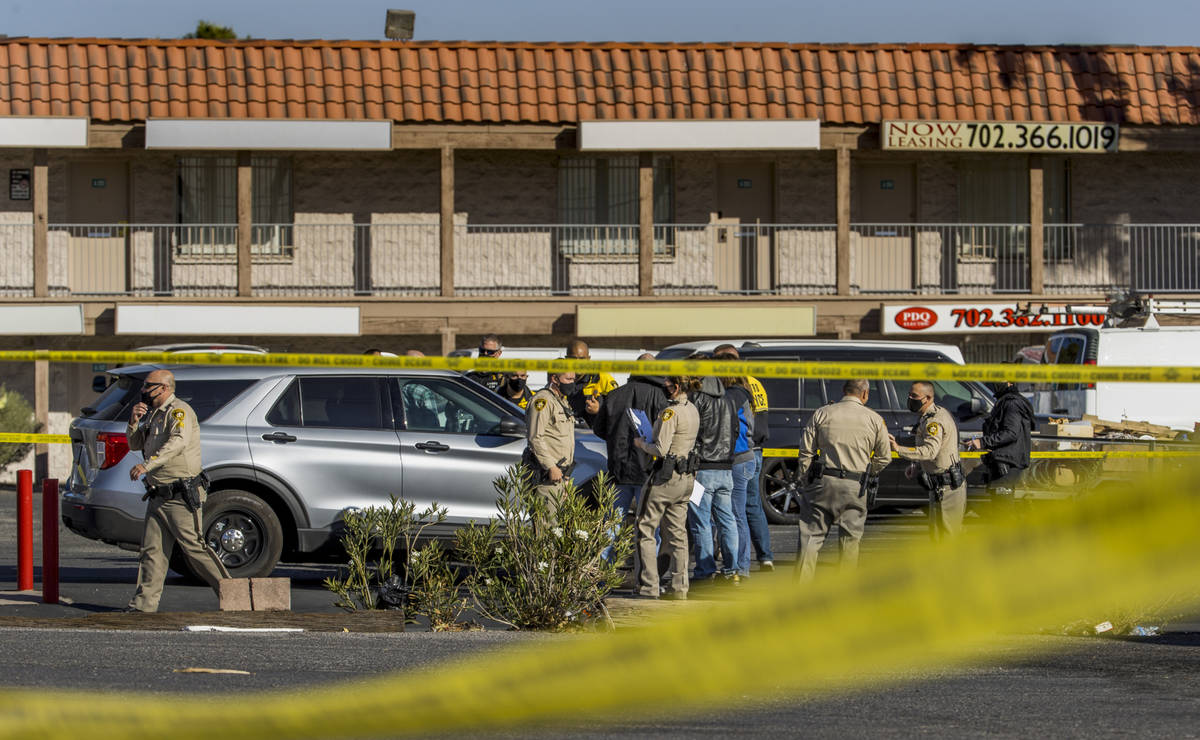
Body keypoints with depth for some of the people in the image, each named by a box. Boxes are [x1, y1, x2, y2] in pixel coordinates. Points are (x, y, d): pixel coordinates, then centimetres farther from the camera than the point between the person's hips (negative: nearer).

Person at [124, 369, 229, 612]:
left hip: (181, 497, -9)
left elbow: (178, 442, -29)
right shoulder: (154, 415, 19)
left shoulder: (179, 412, -11)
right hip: (158, 498, 9)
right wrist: (134, 421, 5)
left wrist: (147, 465, -38)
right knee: (152, 551, 4)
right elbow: (135, 444, 26)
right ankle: (144, 602, 3)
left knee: (194, 547, -9)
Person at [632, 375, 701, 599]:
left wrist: (642, 444, -3)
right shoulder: (693, 411, 10)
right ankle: (679, 587, 10)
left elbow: (661, 450, -21)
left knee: (645, 529, 1)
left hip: (666, 477, -8)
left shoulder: (670, 413, -17)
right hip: (687, 477, 8)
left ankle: (649, 587, -2)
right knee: (677, 532, 12)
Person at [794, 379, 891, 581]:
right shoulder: (875, 420, 3)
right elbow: (884, 457, 8)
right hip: (855, 488, 0)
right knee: (850, 537, 9)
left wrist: (803, 477, 14)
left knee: (811, 534, 5)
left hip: (825, 482, 0)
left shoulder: (822, 414, 3)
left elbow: (806, 450, 3)